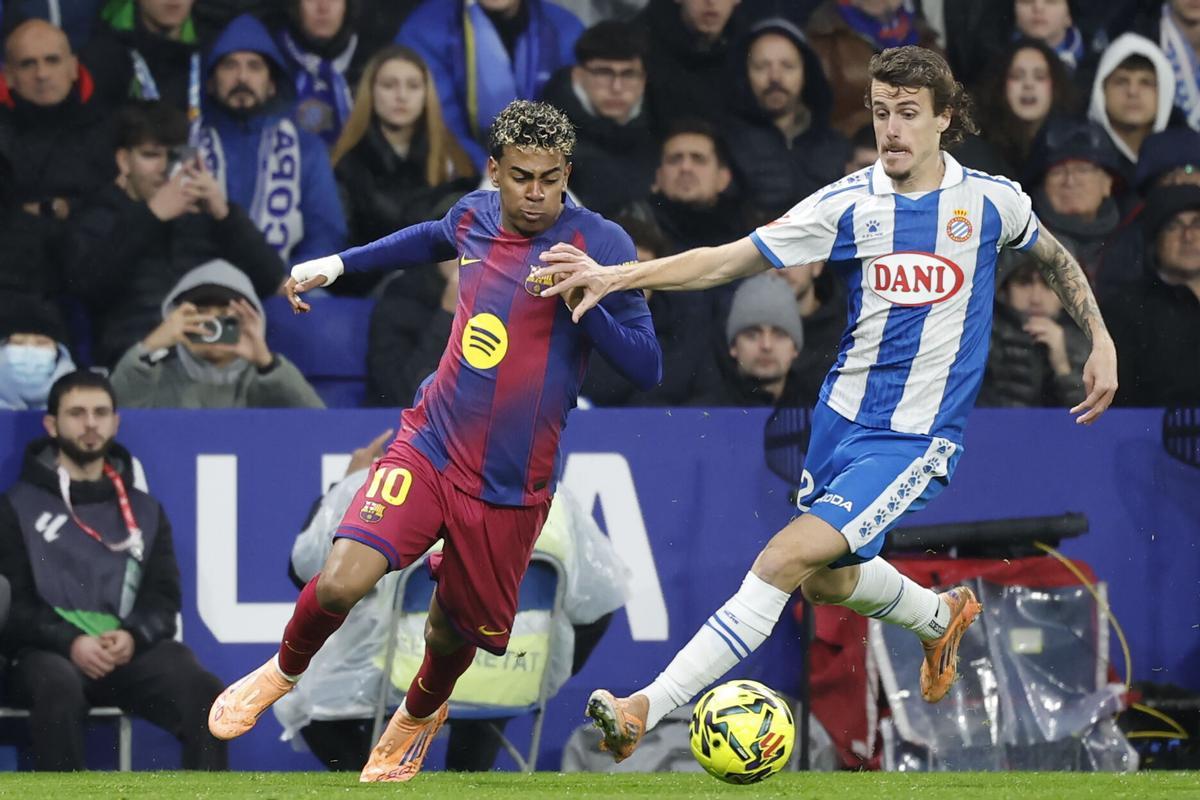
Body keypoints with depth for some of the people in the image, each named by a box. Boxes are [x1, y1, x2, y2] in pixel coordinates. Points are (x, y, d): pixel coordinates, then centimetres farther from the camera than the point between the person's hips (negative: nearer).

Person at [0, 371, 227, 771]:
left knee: (202, 690, -27)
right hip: (49, 650, -3)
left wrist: (132, 636, -10)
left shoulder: (144, 510, 22)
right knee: (59, 686, -39)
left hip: (130, 650, 3)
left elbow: (163, 598, 14)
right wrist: (70, 642, -16)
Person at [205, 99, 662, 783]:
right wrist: (338, 264, 33)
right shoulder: (476, 216, 3)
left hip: (511, 489, -2)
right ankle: (285, 672, 14)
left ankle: (419, 715, 48)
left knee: (453, 635, 11)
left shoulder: (600, 244, -11)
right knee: (341, 583, -19)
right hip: (429, 448, 2)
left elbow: (647, 367, -16)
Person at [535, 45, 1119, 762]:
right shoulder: (850, 204, -4)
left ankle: (648, 708, -21)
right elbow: (730, 260, -9)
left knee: (787, 559, -19)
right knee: (829, 582, 21)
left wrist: (1100, 340, 14)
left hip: (917, 439, -4)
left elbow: (1054, 256, 18)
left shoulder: (991, 201, -5)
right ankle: (943, 617, 53)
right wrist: (617, 276, -21)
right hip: (842, 415, 4)